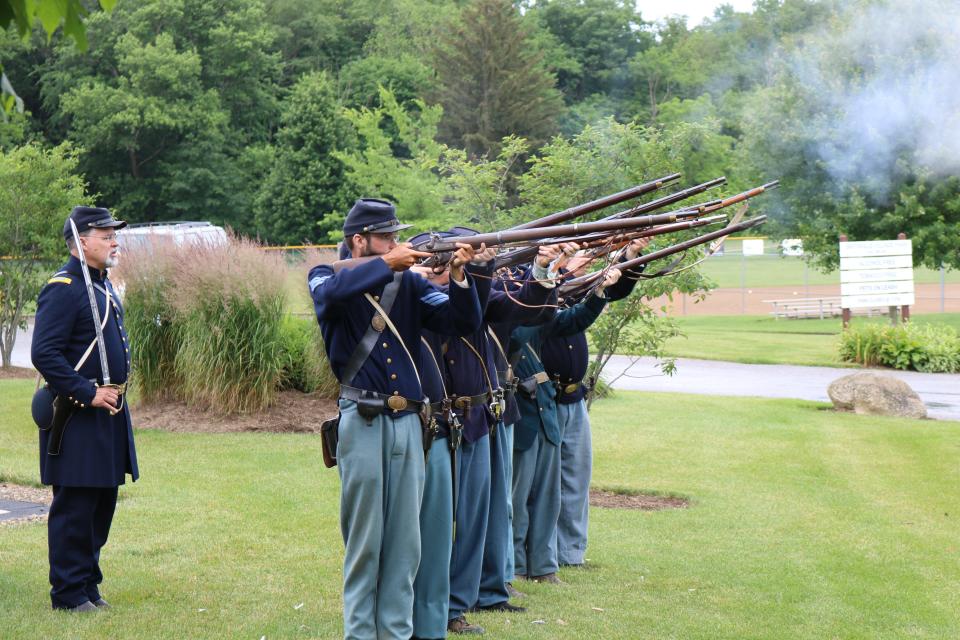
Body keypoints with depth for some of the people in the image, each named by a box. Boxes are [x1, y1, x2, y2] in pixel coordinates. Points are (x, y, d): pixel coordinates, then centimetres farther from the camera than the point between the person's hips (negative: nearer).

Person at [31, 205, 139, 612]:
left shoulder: (103, 285, 15)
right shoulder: (62, 289, -15)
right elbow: (44, 354, -21)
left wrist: (117, 392, 15)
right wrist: (88, 394, -22)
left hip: (109, 414, 9)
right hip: (77, 419, -9)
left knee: (102, 503, 14)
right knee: (74, 507, -2)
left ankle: (89, 585, 24)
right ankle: (69, 594, 6)